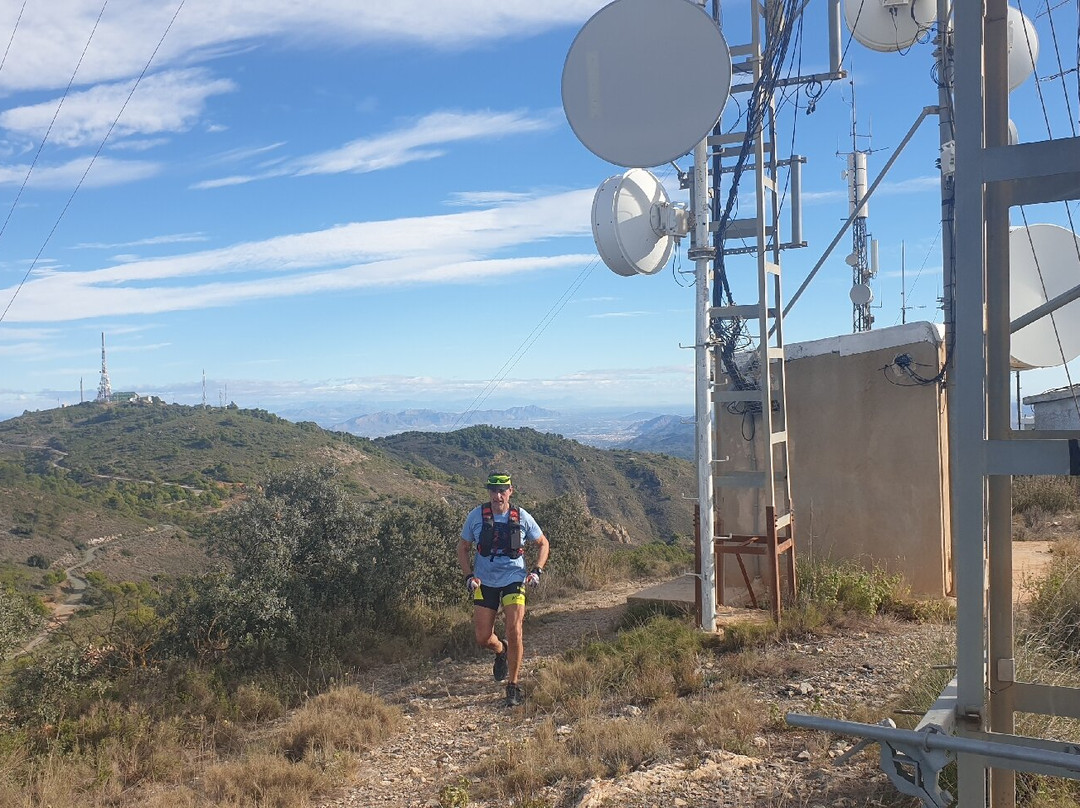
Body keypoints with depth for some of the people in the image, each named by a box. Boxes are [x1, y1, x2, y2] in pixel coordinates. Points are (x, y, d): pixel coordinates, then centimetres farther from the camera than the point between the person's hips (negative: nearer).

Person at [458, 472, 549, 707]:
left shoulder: (522, 517, -7)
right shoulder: (476, 516, -7)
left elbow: (543, 544, 7)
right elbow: (463, 548, 5)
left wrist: (536, 571, -6)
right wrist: (469, 576, -8)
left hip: (514, 580, -1)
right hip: (485, 582, 1)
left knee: (514, 631, -15)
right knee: (483, 638, 1)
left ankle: (514, 685, 2)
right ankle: (501, 651, 38)